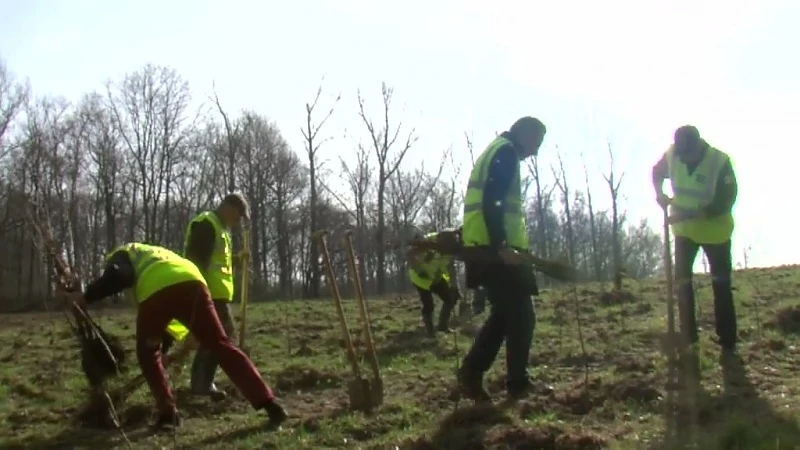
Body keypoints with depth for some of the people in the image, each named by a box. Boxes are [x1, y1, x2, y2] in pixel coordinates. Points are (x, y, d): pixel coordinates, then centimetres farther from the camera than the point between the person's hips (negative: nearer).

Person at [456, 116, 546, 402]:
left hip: (488, 249, 10)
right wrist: (502, 246, -24)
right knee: (521, 315, -1)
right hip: (496, 251, -10)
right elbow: (491, 202, -20)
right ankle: (518, 384, 5)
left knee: (503, 314, 15)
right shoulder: (506, 152, -7)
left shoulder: (494, 152, 25)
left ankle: (470, 375, 10)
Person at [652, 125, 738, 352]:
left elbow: (725, 201, -24)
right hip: (684, 230, 3)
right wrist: (660, 193, -12)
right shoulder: (672, 154, -14)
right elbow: (657, 172, 8)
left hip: (715, 231, -3)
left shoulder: (720, 162, -25)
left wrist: (691, 214, -32)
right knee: (682, 282, 3)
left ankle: (728, 343, 13)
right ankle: (688, 340, 14)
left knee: (721, 285, 5)